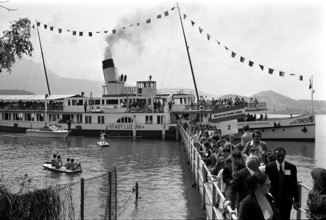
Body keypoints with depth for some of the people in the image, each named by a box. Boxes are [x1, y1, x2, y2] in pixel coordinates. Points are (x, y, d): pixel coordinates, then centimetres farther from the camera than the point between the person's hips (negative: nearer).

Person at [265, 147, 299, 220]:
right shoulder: (269, 166, -2)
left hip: (287, 200, 1)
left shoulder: (292, 167, 0)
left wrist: (296, 200, 4)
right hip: (273, 198, -1)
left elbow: (294, 185, 4)